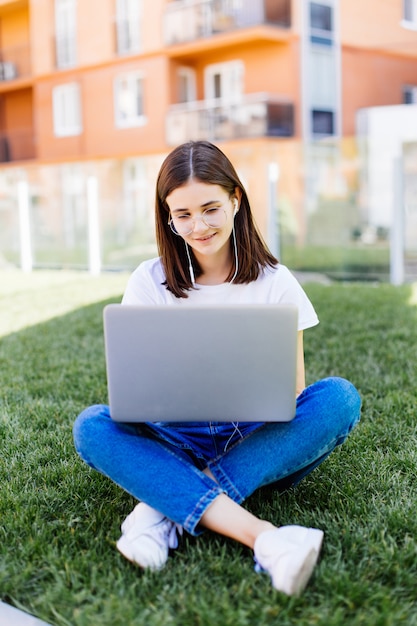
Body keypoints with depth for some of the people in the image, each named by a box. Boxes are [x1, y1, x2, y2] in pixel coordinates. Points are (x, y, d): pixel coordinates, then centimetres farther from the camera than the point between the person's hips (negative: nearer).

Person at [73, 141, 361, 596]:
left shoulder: (274, 282, 0)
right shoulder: (149, 283, 2)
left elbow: (292, 392, 0)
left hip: (258, 441, 0)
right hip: (178, 442, 1)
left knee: (339, 397, -26)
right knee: (91, 426, -27)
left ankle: (168, 505, -30)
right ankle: (262, 536, -42)